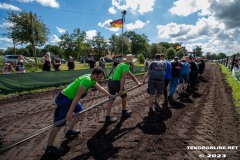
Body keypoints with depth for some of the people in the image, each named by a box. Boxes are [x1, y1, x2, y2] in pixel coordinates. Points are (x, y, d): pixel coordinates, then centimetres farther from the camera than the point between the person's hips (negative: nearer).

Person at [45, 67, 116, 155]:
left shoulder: (92, 79, 5)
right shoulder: (87, 80, -26)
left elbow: (100, 88, 17)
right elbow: (77, 97, -27)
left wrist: (110, 96, 24)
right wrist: (70, 112, -25)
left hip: (70, 97, 10)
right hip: (64, 99, -10)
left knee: (80, 110, 22)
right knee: (59, 123, -3)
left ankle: (70, 131, 34)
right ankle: (49, 147, 13)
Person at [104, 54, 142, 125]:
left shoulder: (122, 64, 21)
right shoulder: (126, 66, -9)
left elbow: (131, 75, 24)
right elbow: (123, 78, -19)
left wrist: (137, 83, 26)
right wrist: (121, 90, -22)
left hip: (110, 81, 8)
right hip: (116, 82, -8)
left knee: (111, 99, 9)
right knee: (124, 96, 14)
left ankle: (107, 118, 12)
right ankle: (124, 112, 32)